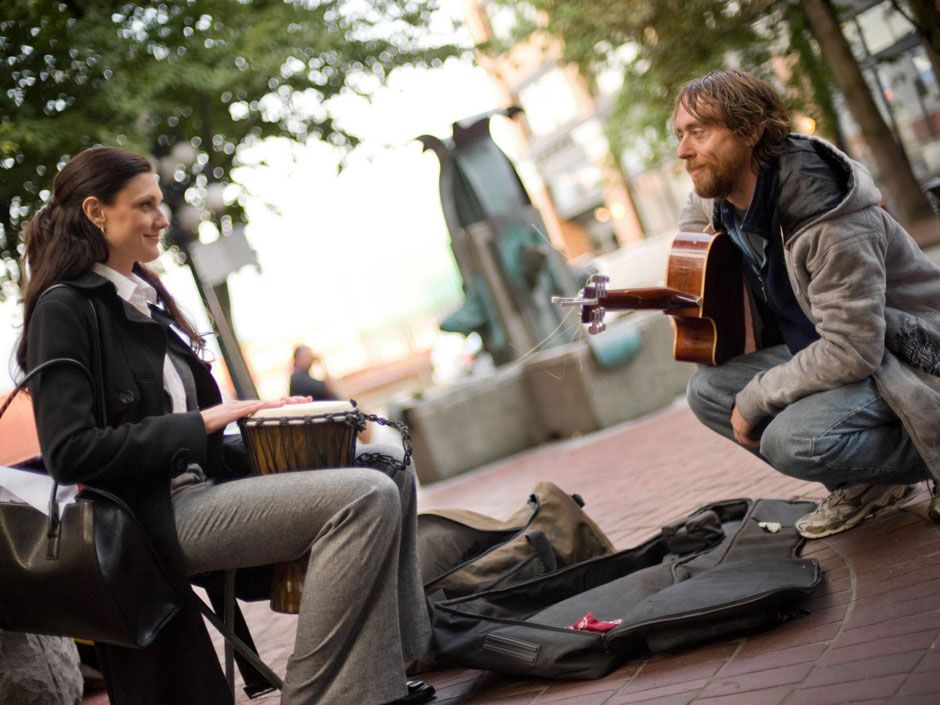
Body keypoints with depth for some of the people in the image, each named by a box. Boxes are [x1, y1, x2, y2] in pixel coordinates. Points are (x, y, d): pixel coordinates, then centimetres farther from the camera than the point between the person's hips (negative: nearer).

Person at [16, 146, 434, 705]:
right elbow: (70, 453, -18)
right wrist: (201, 423, -16)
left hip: (202, 486, 10)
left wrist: (254, 411, 7)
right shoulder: (63, 310, -10)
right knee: (367, 496, -23)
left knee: (391, 474, 6)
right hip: (159, 517, -10)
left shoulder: (143, 296, 18)